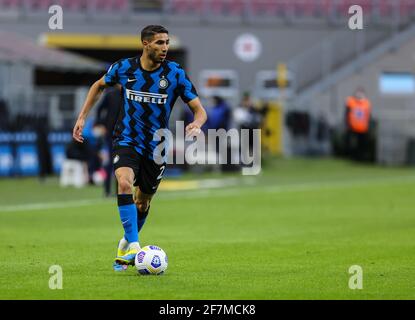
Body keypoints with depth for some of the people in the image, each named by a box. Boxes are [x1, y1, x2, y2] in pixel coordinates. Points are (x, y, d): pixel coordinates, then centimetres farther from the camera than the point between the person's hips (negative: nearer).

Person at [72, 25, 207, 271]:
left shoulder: (176, 73, -11)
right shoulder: (124, 68, -7)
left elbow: (199, 110, -10)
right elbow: (99, 86, 15)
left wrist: (197, 124, -33)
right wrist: (82, 117, 9)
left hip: (156, 147, 1)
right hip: (127, 140, -1)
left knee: (142, 202, 11)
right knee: (125, 183, -28)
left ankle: (126, 244, 38)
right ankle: (133, 247, -29)